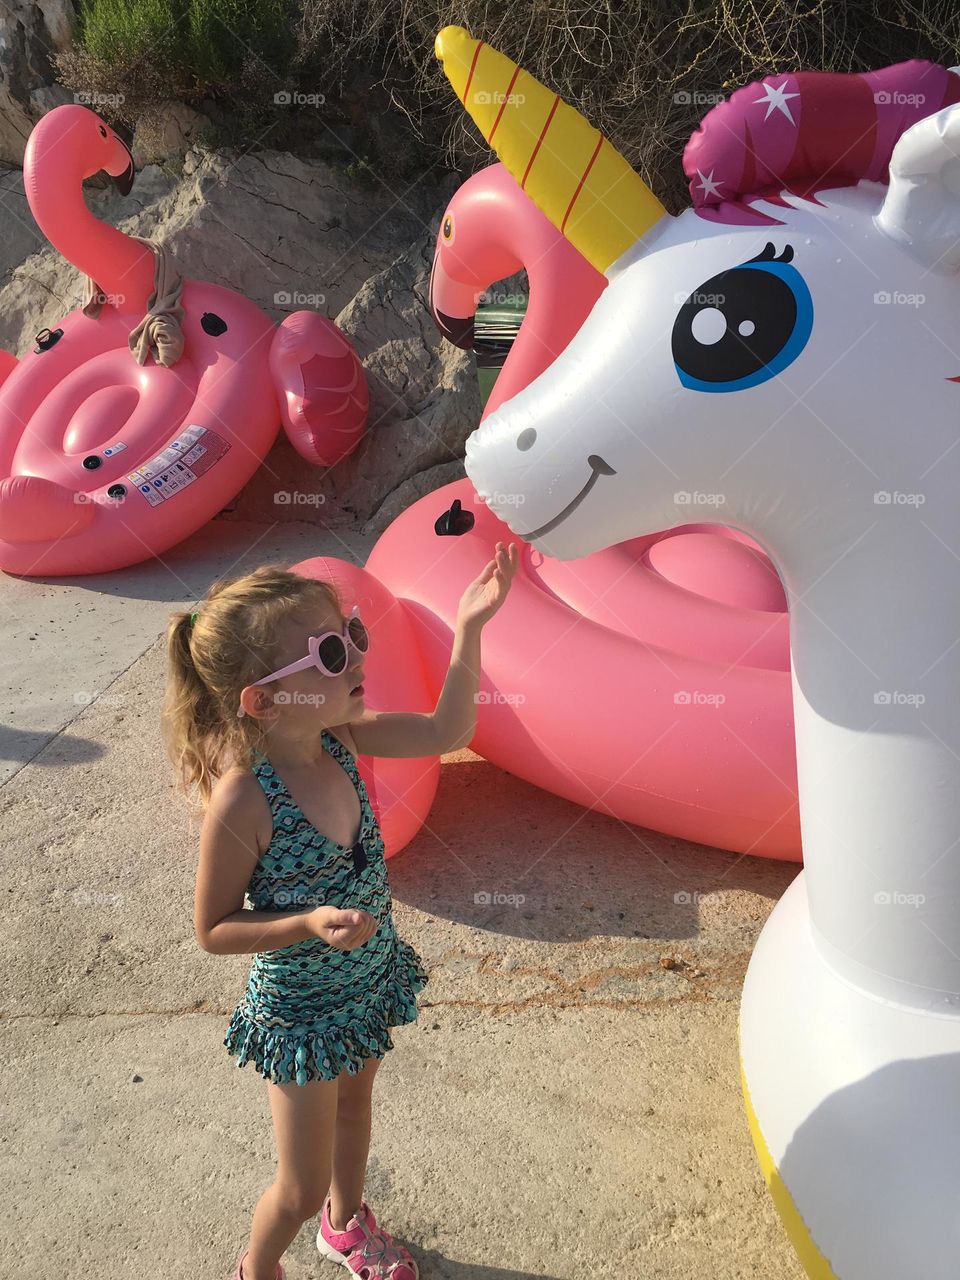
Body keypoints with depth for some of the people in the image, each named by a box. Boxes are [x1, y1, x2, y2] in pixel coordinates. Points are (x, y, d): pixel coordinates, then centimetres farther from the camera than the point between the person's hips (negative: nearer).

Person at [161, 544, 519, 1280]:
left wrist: (468, 630, -20)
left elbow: (447, 731, -9)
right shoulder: (242, 799, -33)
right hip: (302, 1013, -6)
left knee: (354, 1106, 31)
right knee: (303, 1186, 14)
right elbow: (215, 931, -19)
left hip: (371, 979, 6)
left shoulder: (339, 736, -16)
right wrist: (308, 925, -34)